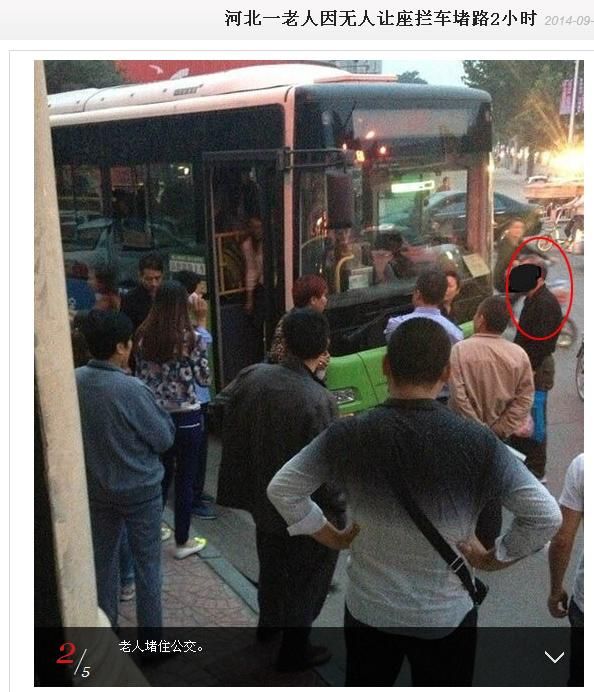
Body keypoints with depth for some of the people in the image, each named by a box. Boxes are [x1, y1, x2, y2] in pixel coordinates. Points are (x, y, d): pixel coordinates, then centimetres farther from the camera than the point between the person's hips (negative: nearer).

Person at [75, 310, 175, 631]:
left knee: (103, 560, 21)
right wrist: (154, 408, -2)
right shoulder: (131, 390, -27)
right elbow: (165, 438, -16)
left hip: (95, 488, 6)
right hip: (139, 490, -5)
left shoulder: (74, 381, -9)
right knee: (147, 564, 11)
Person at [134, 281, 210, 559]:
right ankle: (182, 542, 19)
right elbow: (204, 378, -4)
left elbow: (140, 375, 6)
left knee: (161, 473, 21)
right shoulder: (192, 339, -15)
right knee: (184, 478, 8)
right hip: (186, 417, -4)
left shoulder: (142, 336, -3)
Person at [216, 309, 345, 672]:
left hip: (264, 496, 6)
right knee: (306, 577, 18)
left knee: (273, 565, 30)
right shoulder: (319, 400, -31)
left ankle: (269, 622, 54)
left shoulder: (253, 377, -13)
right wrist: (338, 512, -8)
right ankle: (294, 650, 36)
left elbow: (225, 408, 1)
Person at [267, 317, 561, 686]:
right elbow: (547, 515, -15)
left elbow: (281, 490, -7)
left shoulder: (348, 435, -15)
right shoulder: (476, 441, -19)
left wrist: (334, 537, 2)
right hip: (446, 615, -1)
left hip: (368, 609, 1)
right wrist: (494, 558, -2)